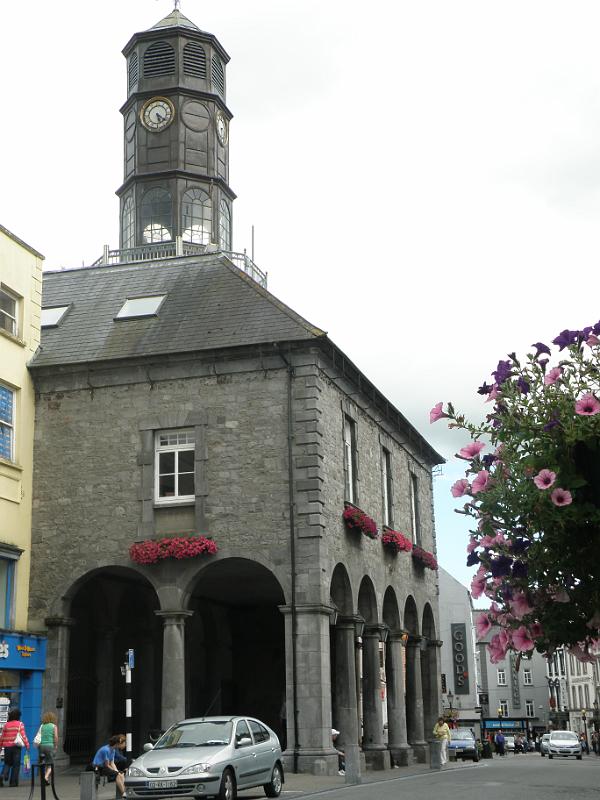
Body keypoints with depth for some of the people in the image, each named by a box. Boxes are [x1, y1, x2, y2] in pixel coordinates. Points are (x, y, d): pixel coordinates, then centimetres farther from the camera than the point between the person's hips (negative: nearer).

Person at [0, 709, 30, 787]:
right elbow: (23, 735, -6)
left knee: (7, 763, 15)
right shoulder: (20, 724, -3)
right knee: (16, 764, 6)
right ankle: (13, 782, 5)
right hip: (16, 746, -3)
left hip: (7, 746, 3)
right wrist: (27, 745, 1)